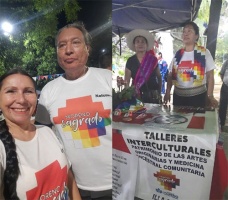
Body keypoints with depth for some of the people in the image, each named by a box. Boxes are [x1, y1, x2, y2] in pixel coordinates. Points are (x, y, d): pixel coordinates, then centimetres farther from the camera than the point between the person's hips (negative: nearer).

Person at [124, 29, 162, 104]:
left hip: (153, 95, 1)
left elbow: (159, 77, 10)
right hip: (136, 95, 0)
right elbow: (126, 81, 1)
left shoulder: (153, 59, 1)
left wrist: (159, 93, 4)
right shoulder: (130, 61, -1)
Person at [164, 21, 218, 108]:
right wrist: (167, 92, 0)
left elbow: (210, 76, -1)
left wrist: (210, 96, -9)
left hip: (198, 96, -3)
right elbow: (170, 75, 10)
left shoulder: (204, 53, -1)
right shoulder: (178, 54, 7)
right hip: (178, 96, 3)